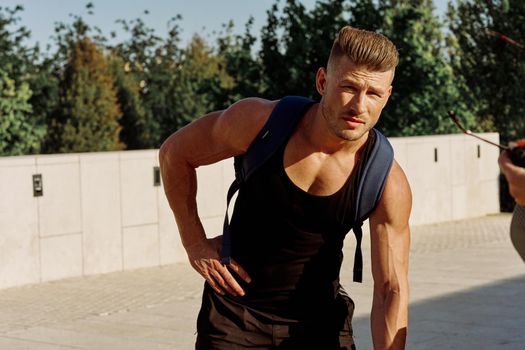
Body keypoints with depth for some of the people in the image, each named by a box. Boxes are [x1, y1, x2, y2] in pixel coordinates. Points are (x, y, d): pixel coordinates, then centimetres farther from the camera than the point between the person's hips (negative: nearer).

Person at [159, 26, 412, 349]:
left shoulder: (388, 184, -18)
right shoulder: (260, 122, -19)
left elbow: (392, 289, -14)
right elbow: (175, 153, -2)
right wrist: (195, 243, -3)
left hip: (320, 321, 1)